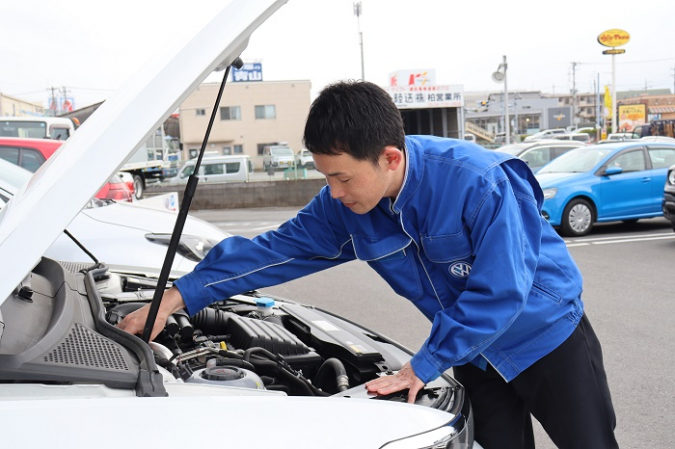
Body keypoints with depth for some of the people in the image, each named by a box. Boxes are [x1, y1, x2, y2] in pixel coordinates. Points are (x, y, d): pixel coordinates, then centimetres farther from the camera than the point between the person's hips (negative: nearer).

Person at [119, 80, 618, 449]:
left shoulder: (478, 182, -32)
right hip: (476, 351, 5)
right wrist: (176, 298, -13)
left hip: (547, 333, -4)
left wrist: (422, 367, -26)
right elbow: (274, 251, -10)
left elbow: (499, 292, -30)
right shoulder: (344, 206, -14)